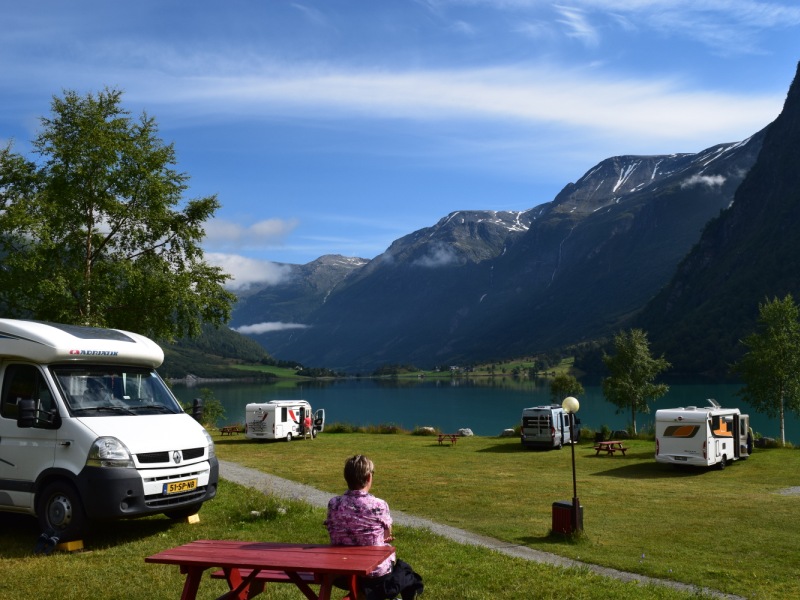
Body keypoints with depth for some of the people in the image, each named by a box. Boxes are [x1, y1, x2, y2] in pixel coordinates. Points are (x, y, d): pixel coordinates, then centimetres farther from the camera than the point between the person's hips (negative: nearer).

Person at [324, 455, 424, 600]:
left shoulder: (334, 503, -9)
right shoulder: (379, 505, -18)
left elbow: (334, 535, 3)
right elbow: (388, 535, -3)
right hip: (375, 572, -4)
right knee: (405, 570, 27)